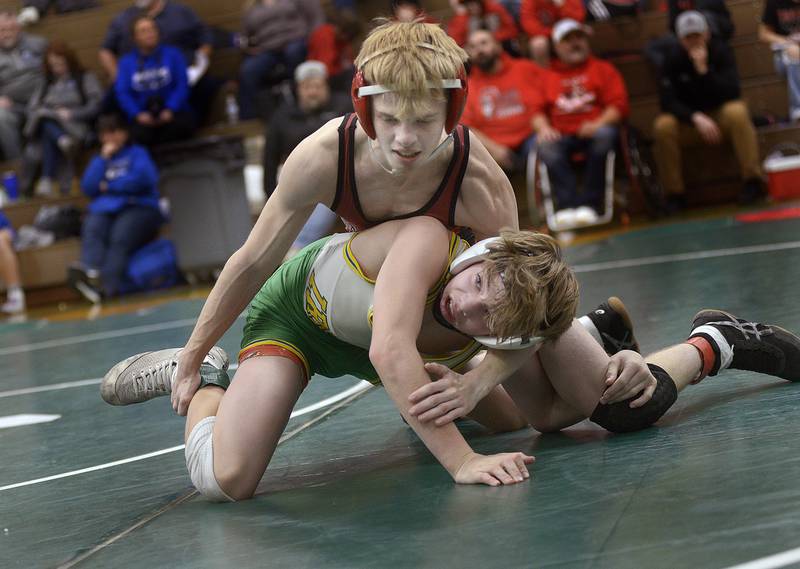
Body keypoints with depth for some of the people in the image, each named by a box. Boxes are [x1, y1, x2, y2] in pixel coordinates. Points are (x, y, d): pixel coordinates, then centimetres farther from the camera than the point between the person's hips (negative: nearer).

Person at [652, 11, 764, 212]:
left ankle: (753, 180, -27)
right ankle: (674, 194, -19)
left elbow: (733, 92, -21)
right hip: (689, 119, 1)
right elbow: (668, 101, -16)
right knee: (663, 126, -29)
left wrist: (704, 69, -30)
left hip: (721, 113, -1)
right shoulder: (673, 60, -8)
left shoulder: (721, 51, -11)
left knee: (737, 111, -35)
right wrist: (696, 118, -31)